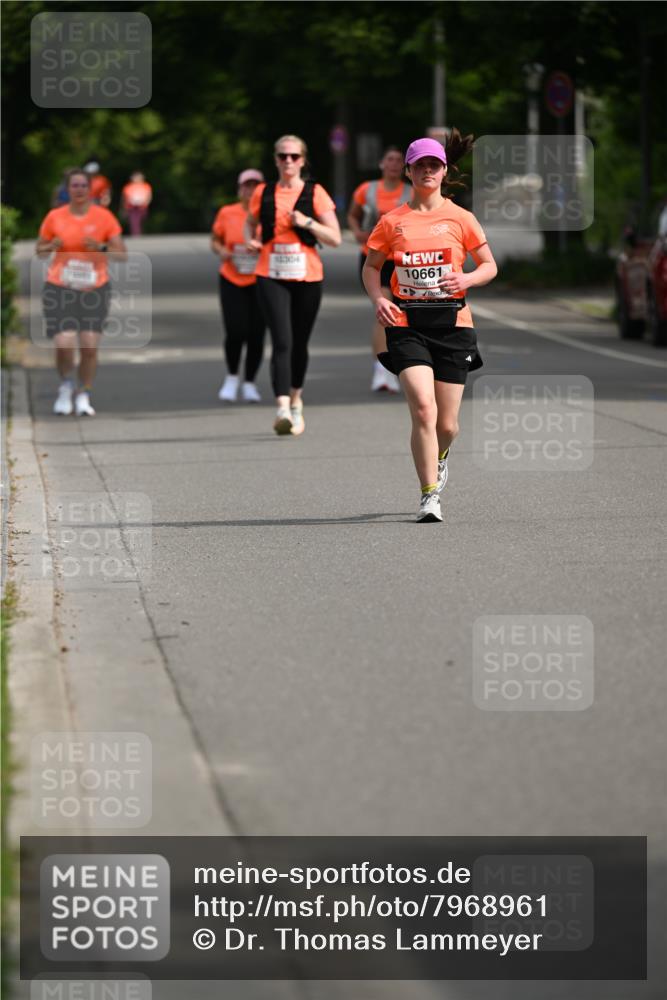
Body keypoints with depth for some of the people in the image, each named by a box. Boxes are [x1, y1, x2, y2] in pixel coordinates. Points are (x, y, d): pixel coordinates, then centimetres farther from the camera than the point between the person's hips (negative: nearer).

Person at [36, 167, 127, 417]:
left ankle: (83, 396, 14)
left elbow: (122, 254, 0)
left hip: (94, 291, 0)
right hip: (60, 289, 0)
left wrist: (100, 247, -19)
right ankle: (66, 386, 16)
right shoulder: (54, 217, 1)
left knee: (90, 347, -6)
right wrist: (52, 246, -10)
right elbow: (39, 251, 12)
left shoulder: (104, 217, 0)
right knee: (64, 345, -14)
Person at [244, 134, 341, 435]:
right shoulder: (263, 193, 6)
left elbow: (335, 238, -1)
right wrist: (250, 240, 5)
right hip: (271, 277, 0)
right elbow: (250, 222, 25)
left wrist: (307, 222, -15)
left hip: (307, 277, 1)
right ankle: (283, 409, -25)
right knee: (282, 342, -16)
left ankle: (295, 399, 35)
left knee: (299, 343, 12)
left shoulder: (314, 193, 1)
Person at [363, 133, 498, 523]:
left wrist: (466, 279, -12)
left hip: (452, 323, 1)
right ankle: (430, 496, -14)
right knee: (423, 409, -20)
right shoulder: (393, 222, 6)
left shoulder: (460, 219, 4)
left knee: (447, 424, 5)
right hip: (407, 323, -1)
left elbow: (490, 266, 10)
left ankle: (440, 455, 43)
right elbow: (371, 267, 16)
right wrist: (378, 298, -4)